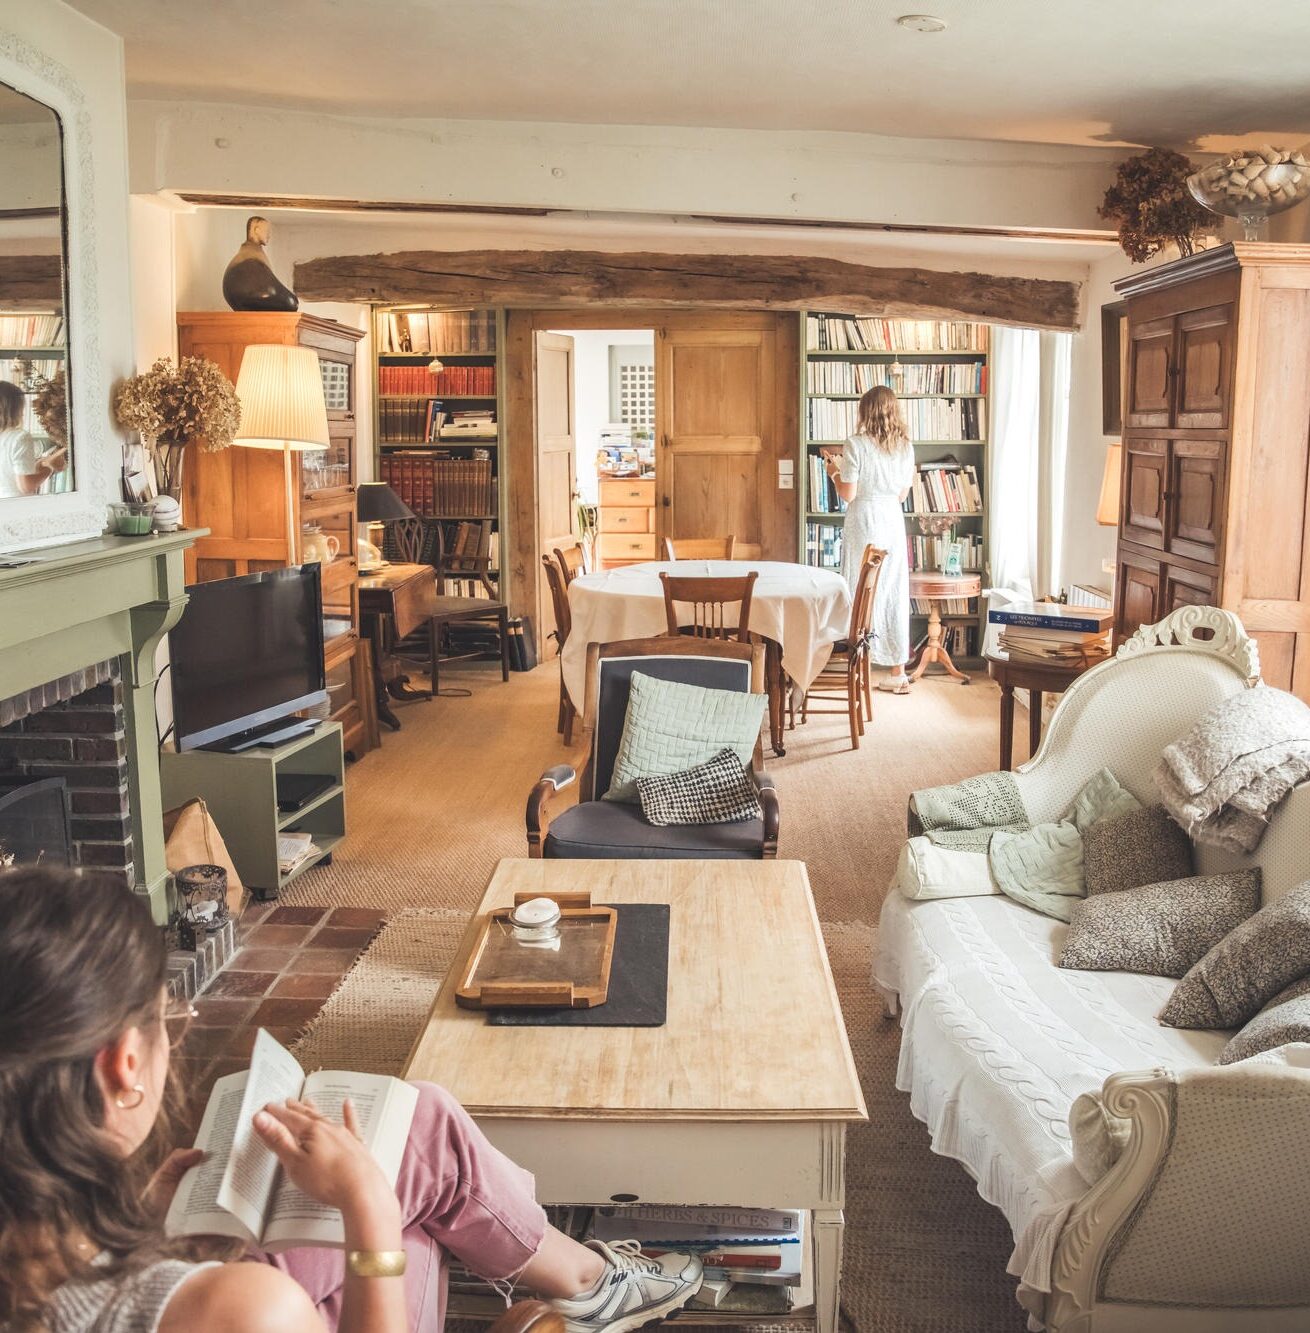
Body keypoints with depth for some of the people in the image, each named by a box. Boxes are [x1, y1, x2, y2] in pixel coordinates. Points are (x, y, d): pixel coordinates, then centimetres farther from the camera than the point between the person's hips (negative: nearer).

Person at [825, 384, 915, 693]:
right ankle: (898, 671, 14)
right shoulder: (905, 446, 5)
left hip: (864, 523, -5)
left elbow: (848, 494, -9)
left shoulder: (856, 445, -10)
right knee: (895, 594, 9)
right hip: (894, 523, 5)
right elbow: (903, 494, 12)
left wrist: (834, 472, 8)